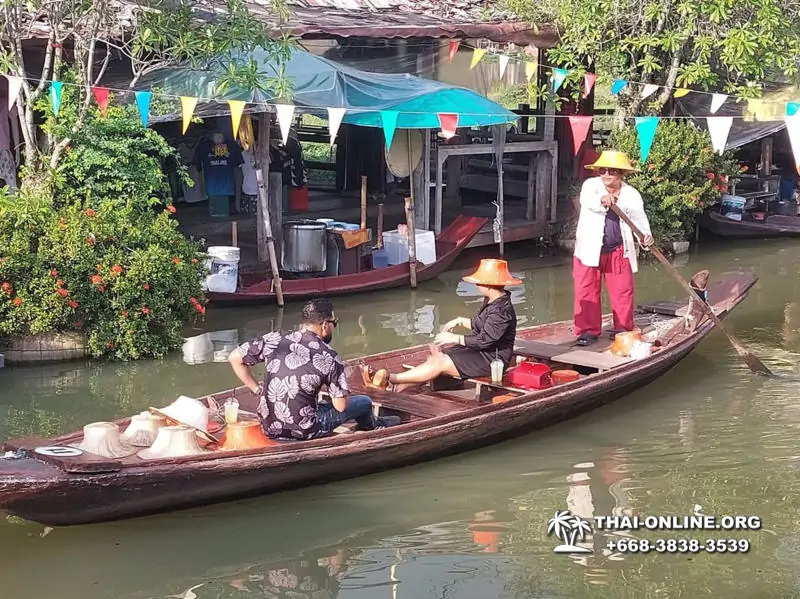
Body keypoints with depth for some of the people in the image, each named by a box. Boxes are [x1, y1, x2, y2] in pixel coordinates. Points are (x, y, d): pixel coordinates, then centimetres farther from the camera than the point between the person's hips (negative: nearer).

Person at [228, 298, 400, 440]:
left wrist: (257, 390, 7)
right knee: (364, 402, 17)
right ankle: (375, 425, 50)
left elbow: (234, 358, 0)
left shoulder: (273, 340, -6)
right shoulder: (329, 357, -15)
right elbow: (341, 406, -11)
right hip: (304, 432, -4)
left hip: (269, 428, 5)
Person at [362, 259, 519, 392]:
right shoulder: (490, 302, 10)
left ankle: (390, 379, -21)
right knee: (437, 354, -4)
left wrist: (455, 338, -19)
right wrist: (460, 321, 10)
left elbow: (484, 339, -26)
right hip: (479, 351, 10)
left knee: (440, 363, -19)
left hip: (491, 359, -10)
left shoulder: (501, 311, -24)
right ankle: (399, 387, -14)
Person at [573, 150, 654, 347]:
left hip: (618, 251, 1)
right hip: (590, 249, -1)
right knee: (587, 292, 2)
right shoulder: (591, 185, -5)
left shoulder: (631, 195, 1)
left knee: (623, 292, 5)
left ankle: (623, 329, 20)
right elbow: (586, 199, -27)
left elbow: (639, 218, -5)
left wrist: (645, 235, -27)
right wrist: (601, 200, -50)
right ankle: (588, 330, 10)